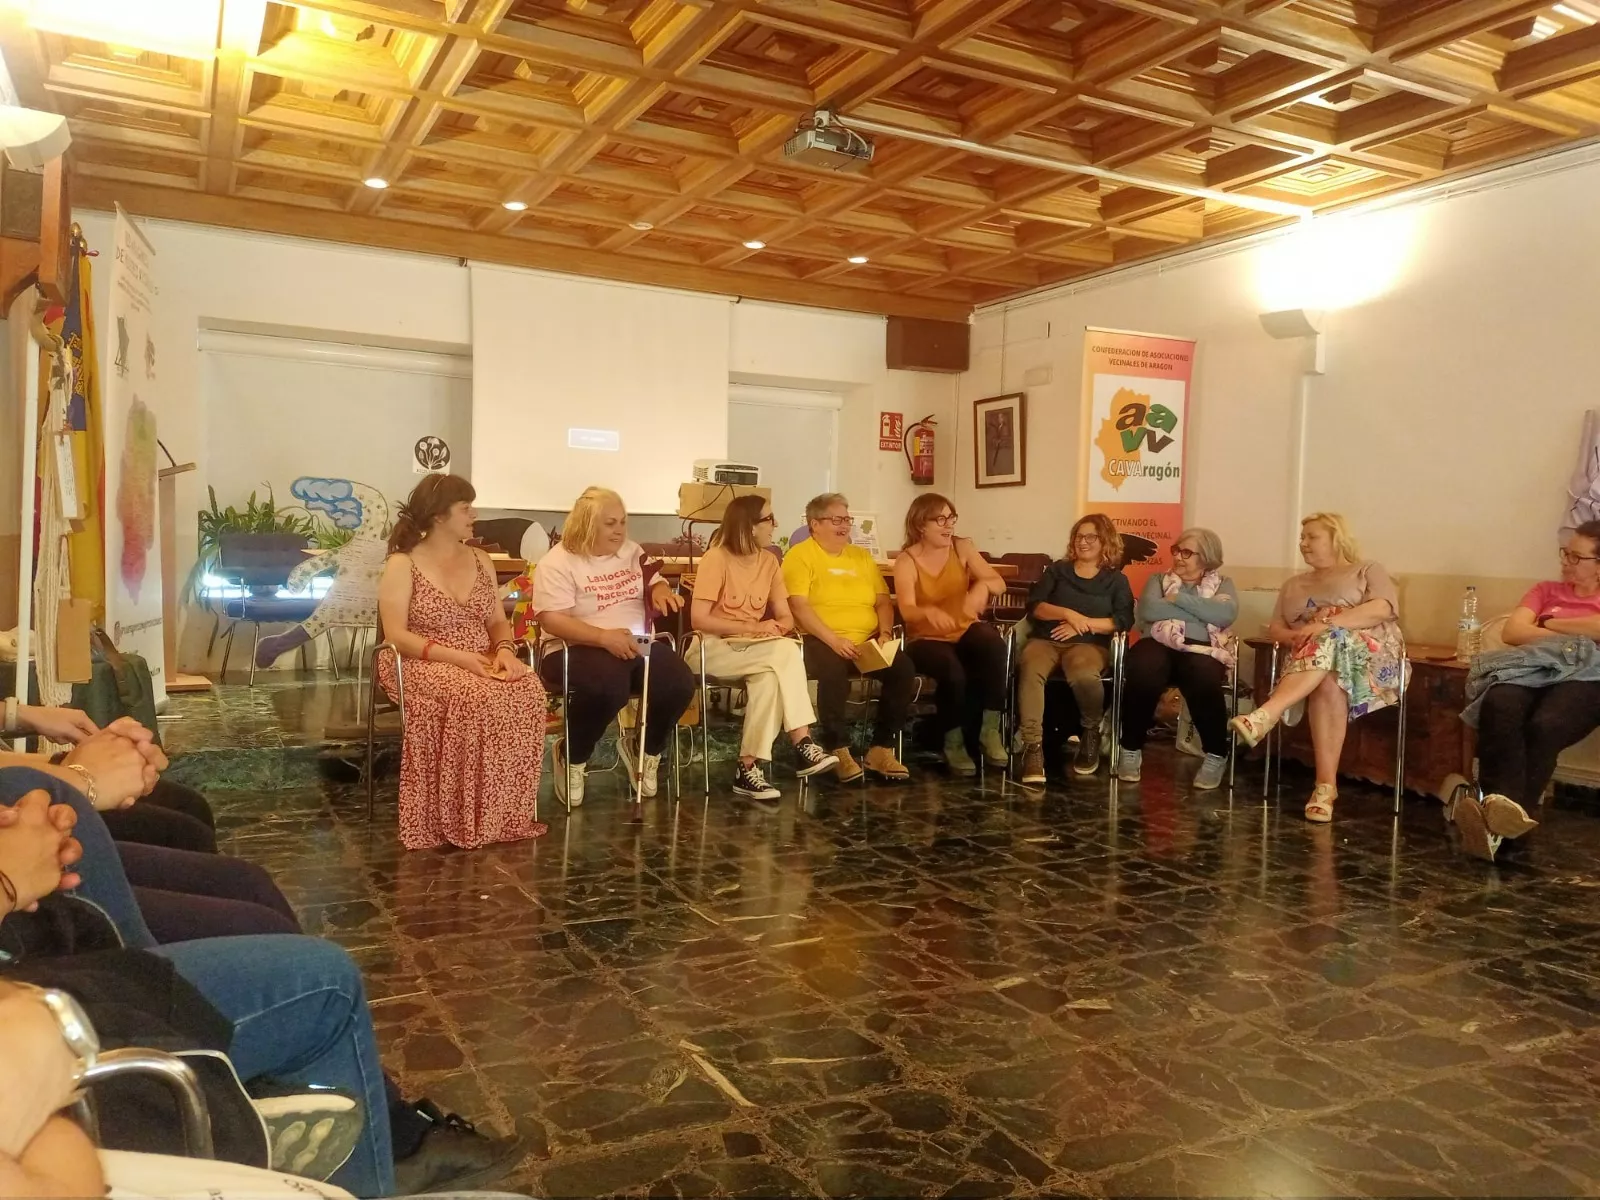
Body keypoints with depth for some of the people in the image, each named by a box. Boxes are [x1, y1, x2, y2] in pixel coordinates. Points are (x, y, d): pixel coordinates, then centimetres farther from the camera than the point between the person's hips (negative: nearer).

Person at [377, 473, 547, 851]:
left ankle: (508, 815, -20)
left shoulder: (480, 560, 14)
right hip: (425, 665, -5)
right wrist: (458, 657, -23)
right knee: (476, 698, -38)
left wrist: (504, 649, -11)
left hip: (483, 664, 5)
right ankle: (468, 820, -25)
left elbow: (498, 621, 14)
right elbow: (396, 636, -12)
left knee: (528, 690, -28)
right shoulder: (402, 565, -4)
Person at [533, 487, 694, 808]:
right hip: (578, 649, -6)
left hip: (636, 646, 6)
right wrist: (605, 637, -27)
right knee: (609, 688, -38)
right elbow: (550, 620, -16)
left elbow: (655, 582, 25)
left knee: (680, 685, -20)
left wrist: (660, 589, -3)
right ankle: (571, 757, -8)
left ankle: (647, 752, 9)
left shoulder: (631, 551, 13)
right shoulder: (558, 563, -7)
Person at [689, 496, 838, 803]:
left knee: (770, 678, -31)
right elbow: (699, 618, -18)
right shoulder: (717, 558, -12)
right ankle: (802, 746, -25)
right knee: (786, 652, -29)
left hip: (753, 650, 5)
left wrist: (775, 628, -18)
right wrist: (751, 628, -21)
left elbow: (786, 618, 5)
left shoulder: (769, 561, 6)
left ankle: (749, 767, -26)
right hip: (716, 648, -5)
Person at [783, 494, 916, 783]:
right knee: (834, 671, -38)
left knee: (903, 669, -21)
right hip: (821, 640, -5)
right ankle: (838, 749, -21)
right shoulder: (800, 555, 1)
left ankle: (882, 748, -11)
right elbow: (799, 606, -11)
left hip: (867, 641, 6)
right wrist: (834, 640, -21)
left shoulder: (861, 556, 21)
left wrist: (885, 632, -3)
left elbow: (883, 601, 17)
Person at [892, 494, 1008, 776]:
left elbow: (999, 583, -6)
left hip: (965, 630, 3)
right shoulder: (906, 561, -8)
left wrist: (982, 586, -31)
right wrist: (929, 612, -45)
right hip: (926, 638, -3)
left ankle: (990, 731, -18)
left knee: (994, 645, -31)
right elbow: (907, 611, -21)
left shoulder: (962, 547, 1)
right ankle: (953, 742, -9)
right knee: (953, 671, -35)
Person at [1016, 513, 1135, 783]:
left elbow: (1124, 620, 0)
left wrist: (1083, 624, -10)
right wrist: (1068, 614, -11)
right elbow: (1034, 606, 4)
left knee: (1084, 675, -39)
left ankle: (1091, 732, -7)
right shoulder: (1057, 569, 18)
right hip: (1046, 639, 1)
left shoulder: (1116, 579, 16)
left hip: (1089, 644, -1)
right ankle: (1033, 746, -38)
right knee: (1029, 669, -37)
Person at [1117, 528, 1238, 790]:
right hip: (1159, 643, 1)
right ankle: (1131, 749, -16)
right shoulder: (1158, 579, 21)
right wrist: (1202, 612, -2)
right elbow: (1147, 609, -2)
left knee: (1204, 680, -37)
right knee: (1143, 673, -36)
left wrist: (1178, 598, -4)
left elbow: (1226, 614, -4)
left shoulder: (1223, 584, 20)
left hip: (1202, 648, 0)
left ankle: (1216, 755, -14)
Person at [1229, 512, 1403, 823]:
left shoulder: (1367, 570, 15)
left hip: (1369, 652, -3)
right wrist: (1295, 637, -9)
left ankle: (1264, 716, -53)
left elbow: (1383, 609, -6)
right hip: (1310, 655, 3)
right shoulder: (1294, 584, 28)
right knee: (1329, 683, -34)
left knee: (1330, 643, -37)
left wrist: (1326, 624, -18)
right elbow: (1274, 628, 17)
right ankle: (1326, 785, -41)